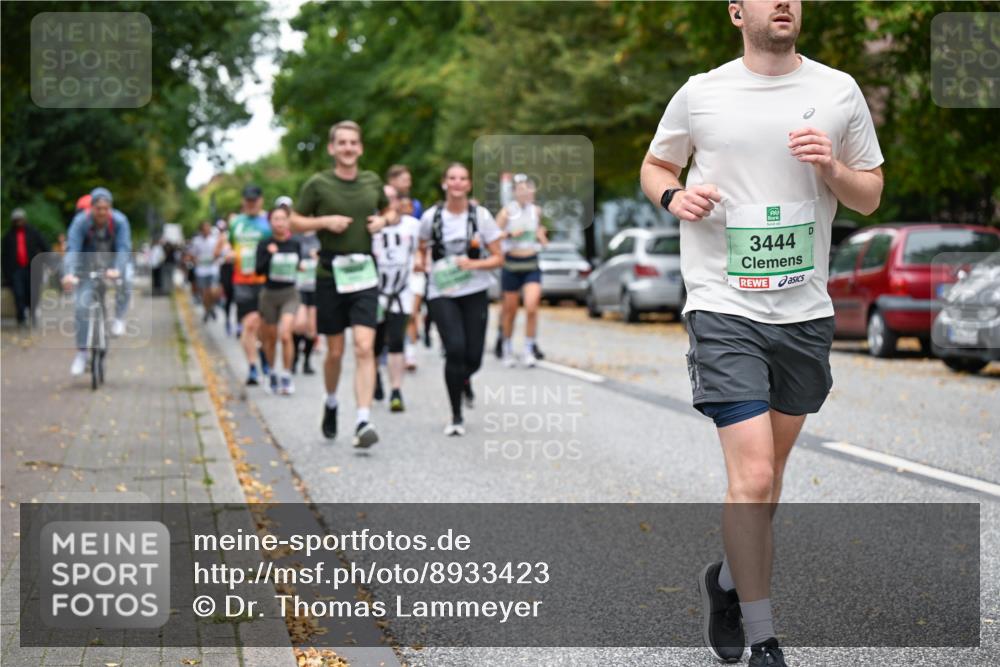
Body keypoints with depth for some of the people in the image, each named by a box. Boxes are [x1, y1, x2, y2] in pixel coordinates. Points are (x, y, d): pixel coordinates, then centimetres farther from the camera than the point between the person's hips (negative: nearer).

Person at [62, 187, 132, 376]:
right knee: (81, 306, -12)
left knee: (123, 282, -32)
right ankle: (81, 353, -2)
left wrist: (117, 270, -53)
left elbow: (123, 248, -34)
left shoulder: (119, 220, -24)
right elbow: (72, 249, -35)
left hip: (113, 262, 0)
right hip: (89, 264, 0)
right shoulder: (81, 221, -26)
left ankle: (118, 318, -4)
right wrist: (68, 274, -52)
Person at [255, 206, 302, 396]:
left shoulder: (295, 245, 2)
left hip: (289, 294, 0)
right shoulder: (264, 245, -5)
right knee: (270, 338, 11)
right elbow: (259, 270, -15)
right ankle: (272, 372, 33)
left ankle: (287, 376, -10)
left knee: (285, 335, -18)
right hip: (269, 294, 0)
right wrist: (269, 254, -26)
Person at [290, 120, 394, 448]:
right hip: (330, 274, -1)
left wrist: (383, 220, 1)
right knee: (335, 351, 8)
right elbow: (295, 222, 4)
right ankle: (331, 403, 36)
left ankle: (363, 421, -16)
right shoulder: (318, 184, -2)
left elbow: (389, 211, 24)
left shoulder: (372, 181, 7)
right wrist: (325, 221, -13)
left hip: (364, 273, 1)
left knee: (364, 347, -12)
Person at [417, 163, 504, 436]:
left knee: (473, 357, 0)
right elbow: (422, 248, 17)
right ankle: (456, 417, -4)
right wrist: (420, 260, -6)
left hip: (475, 293, 1)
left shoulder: (481, 216, -2)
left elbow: (498, 258, 1)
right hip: (441, 293, -1)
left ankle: (464, 380, 42)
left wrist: (474, 264, -17)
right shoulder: (431, 216, 0)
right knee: (455, 349, -19)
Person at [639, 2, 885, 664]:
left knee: (771, 467, 17)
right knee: (753, 476, -12)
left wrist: (832, 168, -10)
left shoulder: (839, 91, 4)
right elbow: (655, 166, 15)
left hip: (806, 312, 4)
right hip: (725, 309, -3)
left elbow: (871, 197, 10)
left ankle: (728, 579, 43)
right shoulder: (700, 94, 0)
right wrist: (675, 196, -7)